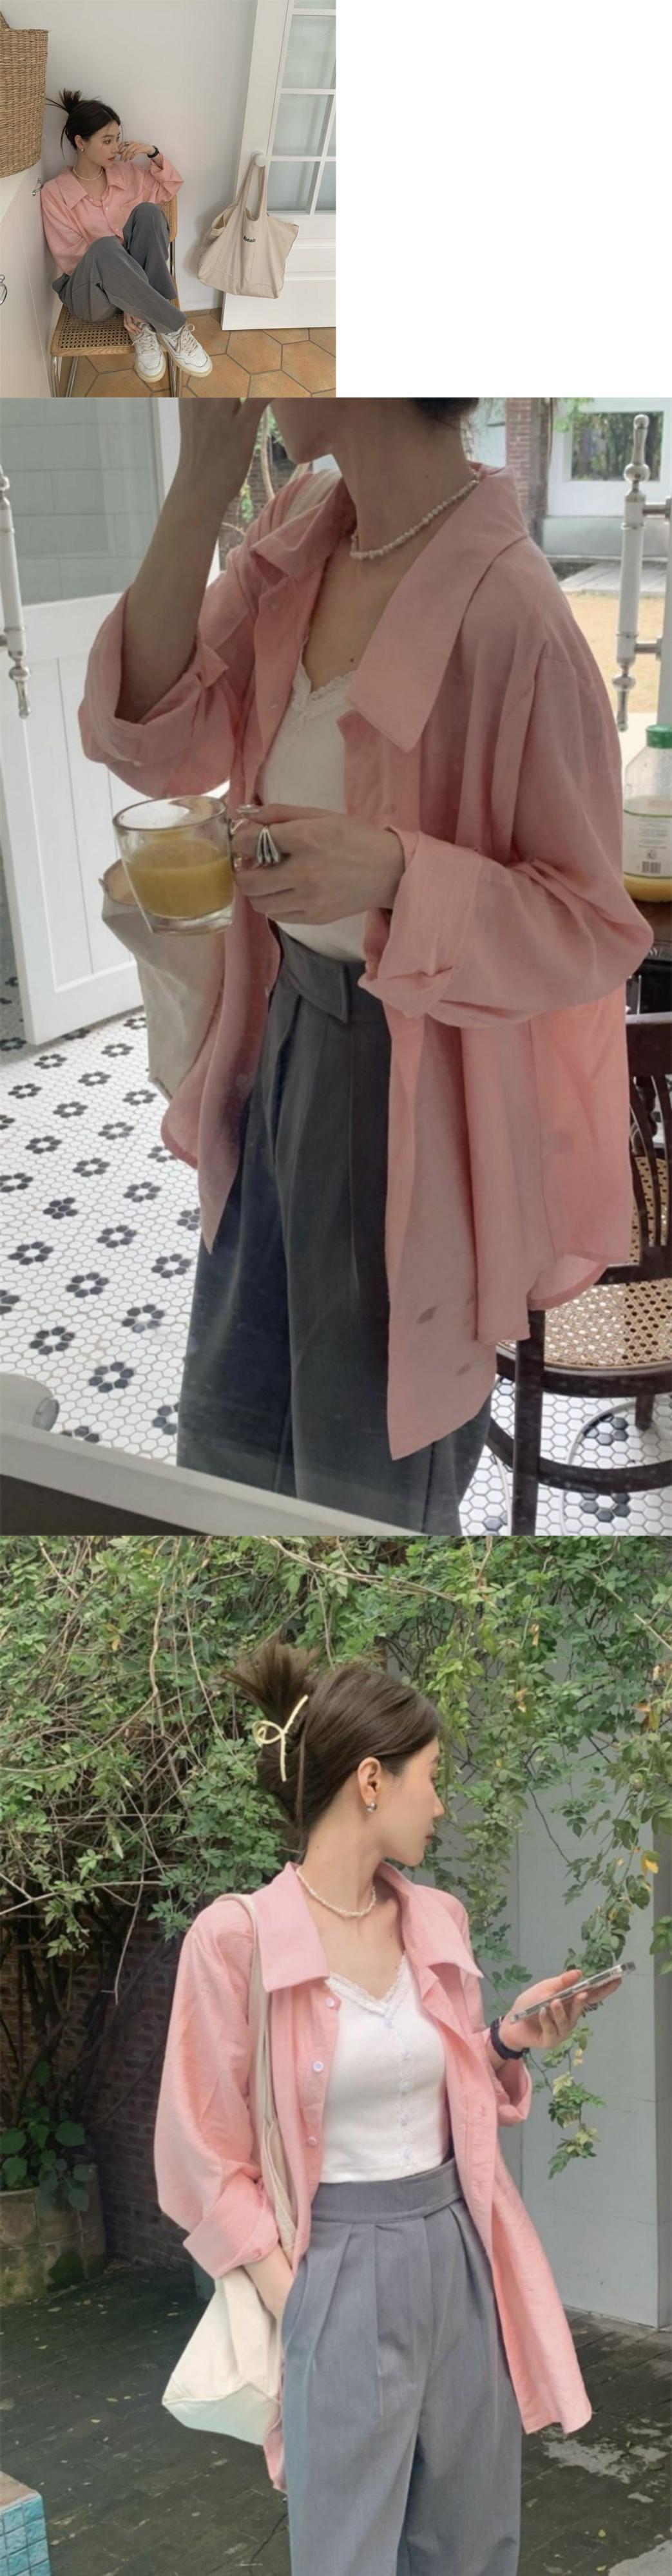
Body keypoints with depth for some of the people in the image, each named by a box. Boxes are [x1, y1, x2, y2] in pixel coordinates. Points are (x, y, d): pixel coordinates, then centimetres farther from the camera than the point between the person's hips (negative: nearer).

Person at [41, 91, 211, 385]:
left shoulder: (126, 172, 6)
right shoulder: (55, 193, -8)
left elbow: (170, 188, 20)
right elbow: (73, 257, -12)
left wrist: (153, 153, -1)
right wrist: (125, 305, -21)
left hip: (135, 280, 5)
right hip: (91, 295, -4)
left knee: (148, 211, -22)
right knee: (105, 246, -38)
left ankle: (147, 325, -26)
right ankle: (172, 327, -31)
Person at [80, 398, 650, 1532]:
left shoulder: (510, 614, -26)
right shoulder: (302, 529, -3)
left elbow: (594, 929, -18)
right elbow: (155, 742, -8)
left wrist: (392, 872, -36)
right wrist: (203, 478, -16)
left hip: (414, 1080, -7)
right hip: (286, 1025, 7)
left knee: (372, 1482, 15)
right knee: (227, 1431, 25)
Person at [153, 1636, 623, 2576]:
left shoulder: (439, 1921, 5)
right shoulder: (237, 1938, -14)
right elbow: (209, 2157, -8)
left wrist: (510, 2040, 0)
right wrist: (292, 2304, -11)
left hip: (457, 2253, 6)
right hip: (340, 2272, -6)